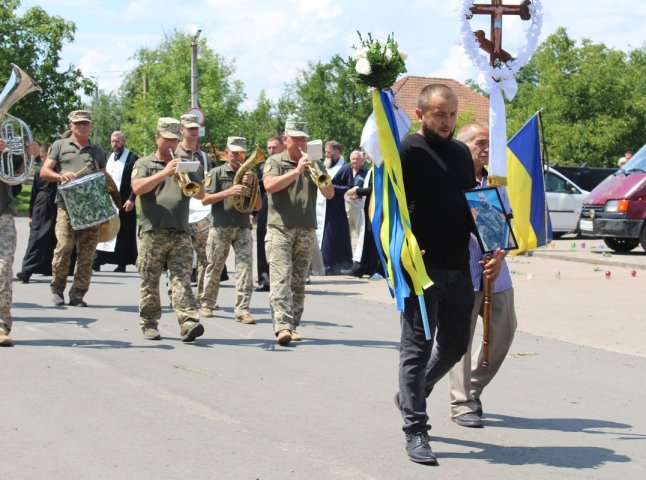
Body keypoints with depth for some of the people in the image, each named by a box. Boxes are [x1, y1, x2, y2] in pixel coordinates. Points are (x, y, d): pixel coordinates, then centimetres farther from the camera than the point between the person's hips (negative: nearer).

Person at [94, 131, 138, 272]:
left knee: (122, 232, -2)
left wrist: (131, 199, -16)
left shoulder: (132, 158, -4)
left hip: (123, 202, -6)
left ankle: (122, 263, 3)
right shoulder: (109, 157, 15)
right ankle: (97, 261, 0)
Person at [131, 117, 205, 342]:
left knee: (182, 278, -9)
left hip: (180, 233, 2)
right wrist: (164, 173, -16)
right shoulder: (144, 164, 10)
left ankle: (189, 323, -18)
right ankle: (149, 324, 13)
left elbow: (201, 193, 10)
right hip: (152, 232, -2)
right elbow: (138, 188, -9)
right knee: (150, 281, 3)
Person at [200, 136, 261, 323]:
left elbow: (258, 205, 7)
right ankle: (207, 304, 25)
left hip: (243, 228, 2)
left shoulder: (249, 175, 11)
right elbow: (205, 199, -6)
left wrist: (251, 185, -8)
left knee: (245, 267, -9)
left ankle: (242, 310, -10)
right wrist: (229, 192, -16)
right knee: (214, 268, 8)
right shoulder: (217, 173, 2)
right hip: (220, 228, -2)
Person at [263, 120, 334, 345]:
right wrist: (297, 171, -19)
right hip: (280, 228, -4)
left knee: (299, 281, 7)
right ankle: (282, 326, -24)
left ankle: (293, 326, 13)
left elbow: (329, 194, 5)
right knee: (280, 278, -15)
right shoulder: (275, 162, 5)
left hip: (306, 231, 4)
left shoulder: (314, 164, 15)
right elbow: (269, 185, -15)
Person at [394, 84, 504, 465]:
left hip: (459, 268, 7)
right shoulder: (406, 152, -6)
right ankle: (416, 431, 3)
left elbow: (474, 204, 21)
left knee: (455, 344, 15)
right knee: (418, 346, -2)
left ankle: (411, 395, 38)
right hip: (421, 267, -7)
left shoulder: (461, 153, 15)